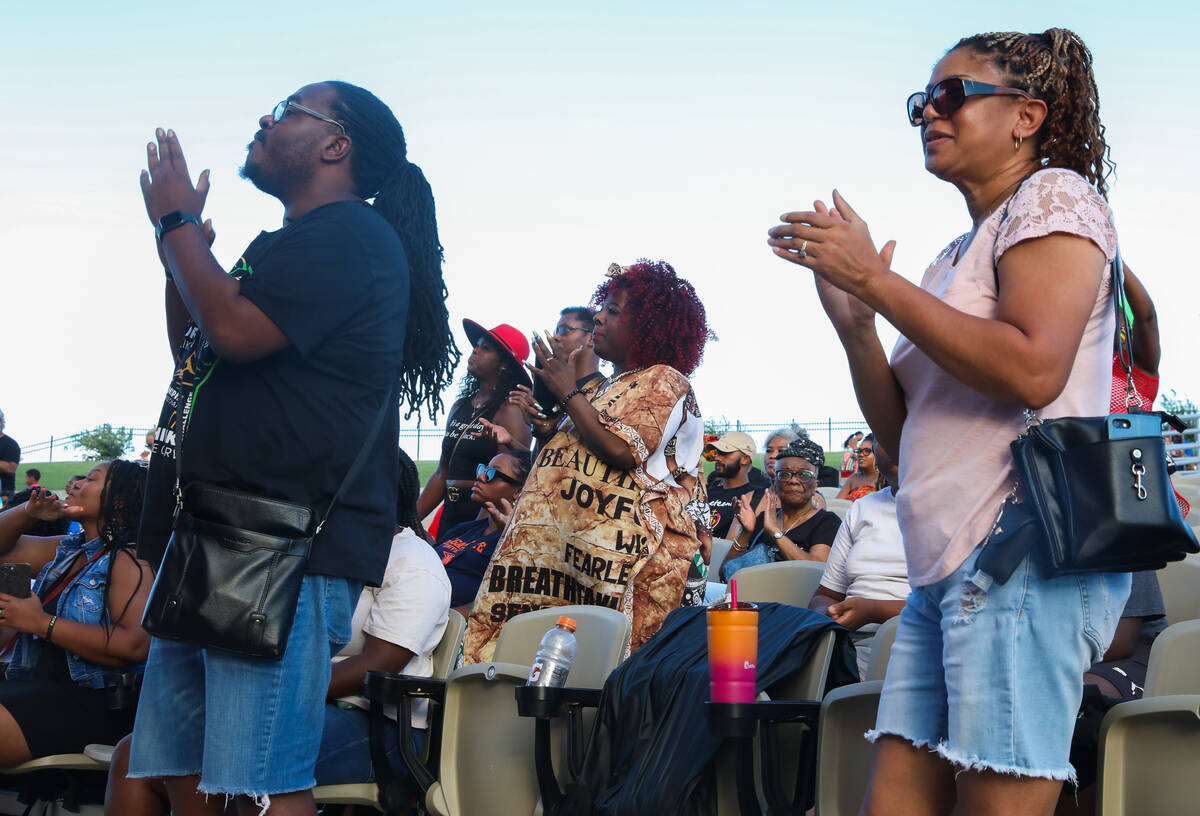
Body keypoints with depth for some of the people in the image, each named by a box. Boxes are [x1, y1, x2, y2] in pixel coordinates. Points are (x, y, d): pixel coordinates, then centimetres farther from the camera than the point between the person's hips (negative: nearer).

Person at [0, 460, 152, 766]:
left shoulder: (129, 560, -8)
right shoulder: (67, 550, 20)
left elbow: (136, 645, -22)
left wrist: (42, 623, -17)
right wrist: (28, 512, 7)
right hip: (33, 683, 9)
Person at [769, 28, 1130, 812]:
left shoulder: (1055, 197, 1)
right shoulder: (958, 256, 25)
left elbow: (1032, 369, -17)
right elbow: (903, 433, 23)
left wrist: (873, 278, -12)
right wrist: (852, 319, 8)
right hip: (947, 569, 9)